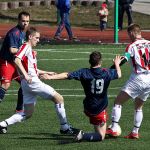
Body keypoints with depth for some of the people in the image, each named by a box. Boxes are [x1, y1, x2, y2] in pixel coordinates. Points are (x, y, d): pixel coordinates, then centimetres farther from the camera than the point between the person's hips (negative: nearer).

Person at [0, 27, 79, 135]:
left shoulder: (31, 50, 23)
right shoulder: (26, 47, -6)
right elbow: (17, 60, -23)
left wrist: (46, 73, 32)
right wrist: (25, 75, -31)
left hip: (28, 83, 10)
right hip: (31, 81, -10)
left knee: (28, 113, 11)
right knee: (59, 98, -5)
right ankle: (65, 127, -1)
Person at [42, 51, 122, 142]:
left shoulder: (84, 73, -13)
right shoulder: (106, 73, -10)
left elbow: (67, 75, -18)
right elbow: (119, 74, 10)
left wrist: (50, 77, -14)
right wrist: (117, 64, 30)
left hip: (88, 108, 3)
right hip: (100, 110, -3)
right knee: (101, 136, 1)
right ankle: (84, 136, -22)